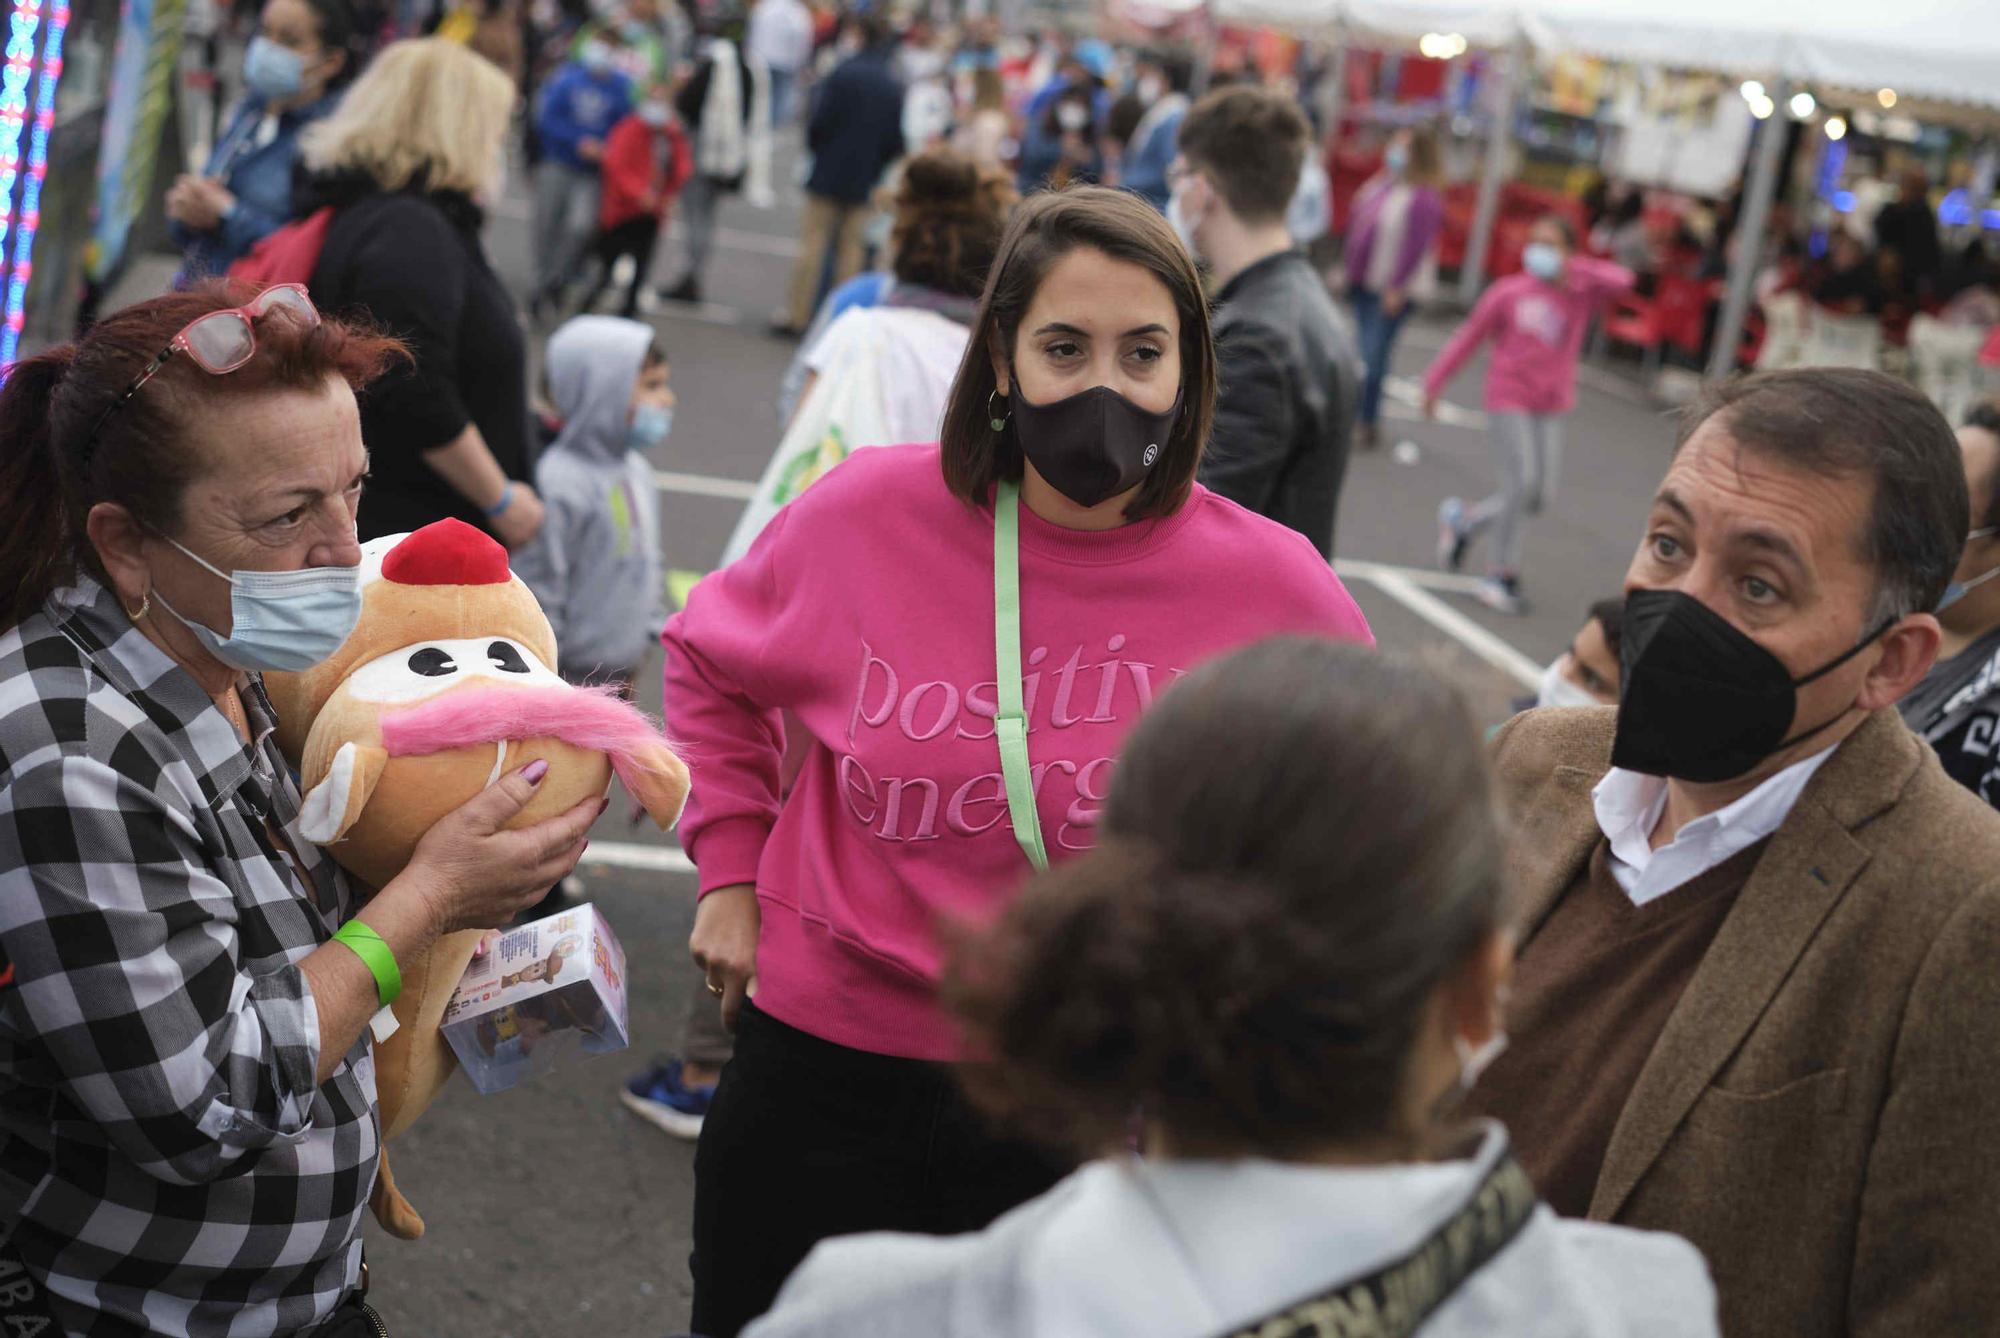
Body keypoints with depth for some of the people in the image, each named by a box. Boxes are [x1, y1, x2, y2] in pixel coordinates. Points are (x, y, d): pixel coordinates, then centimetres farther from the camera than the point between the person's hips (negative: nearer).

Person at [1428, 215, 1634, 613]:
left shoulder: (1580, 296, 3)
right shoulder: (1509, 293, -1)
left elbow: (1622, 282, -15)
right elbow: (1468, 338, 5)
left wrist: (1574, 269, -19)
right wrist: (1434, 383, 6)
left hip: (1550, 406, 3)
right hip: (1508, 400, -3)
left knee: (1540, 494, 2)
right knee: (1520, 483, -13)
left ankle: (1464, 520, 26)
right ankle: (1502, 575, -1)